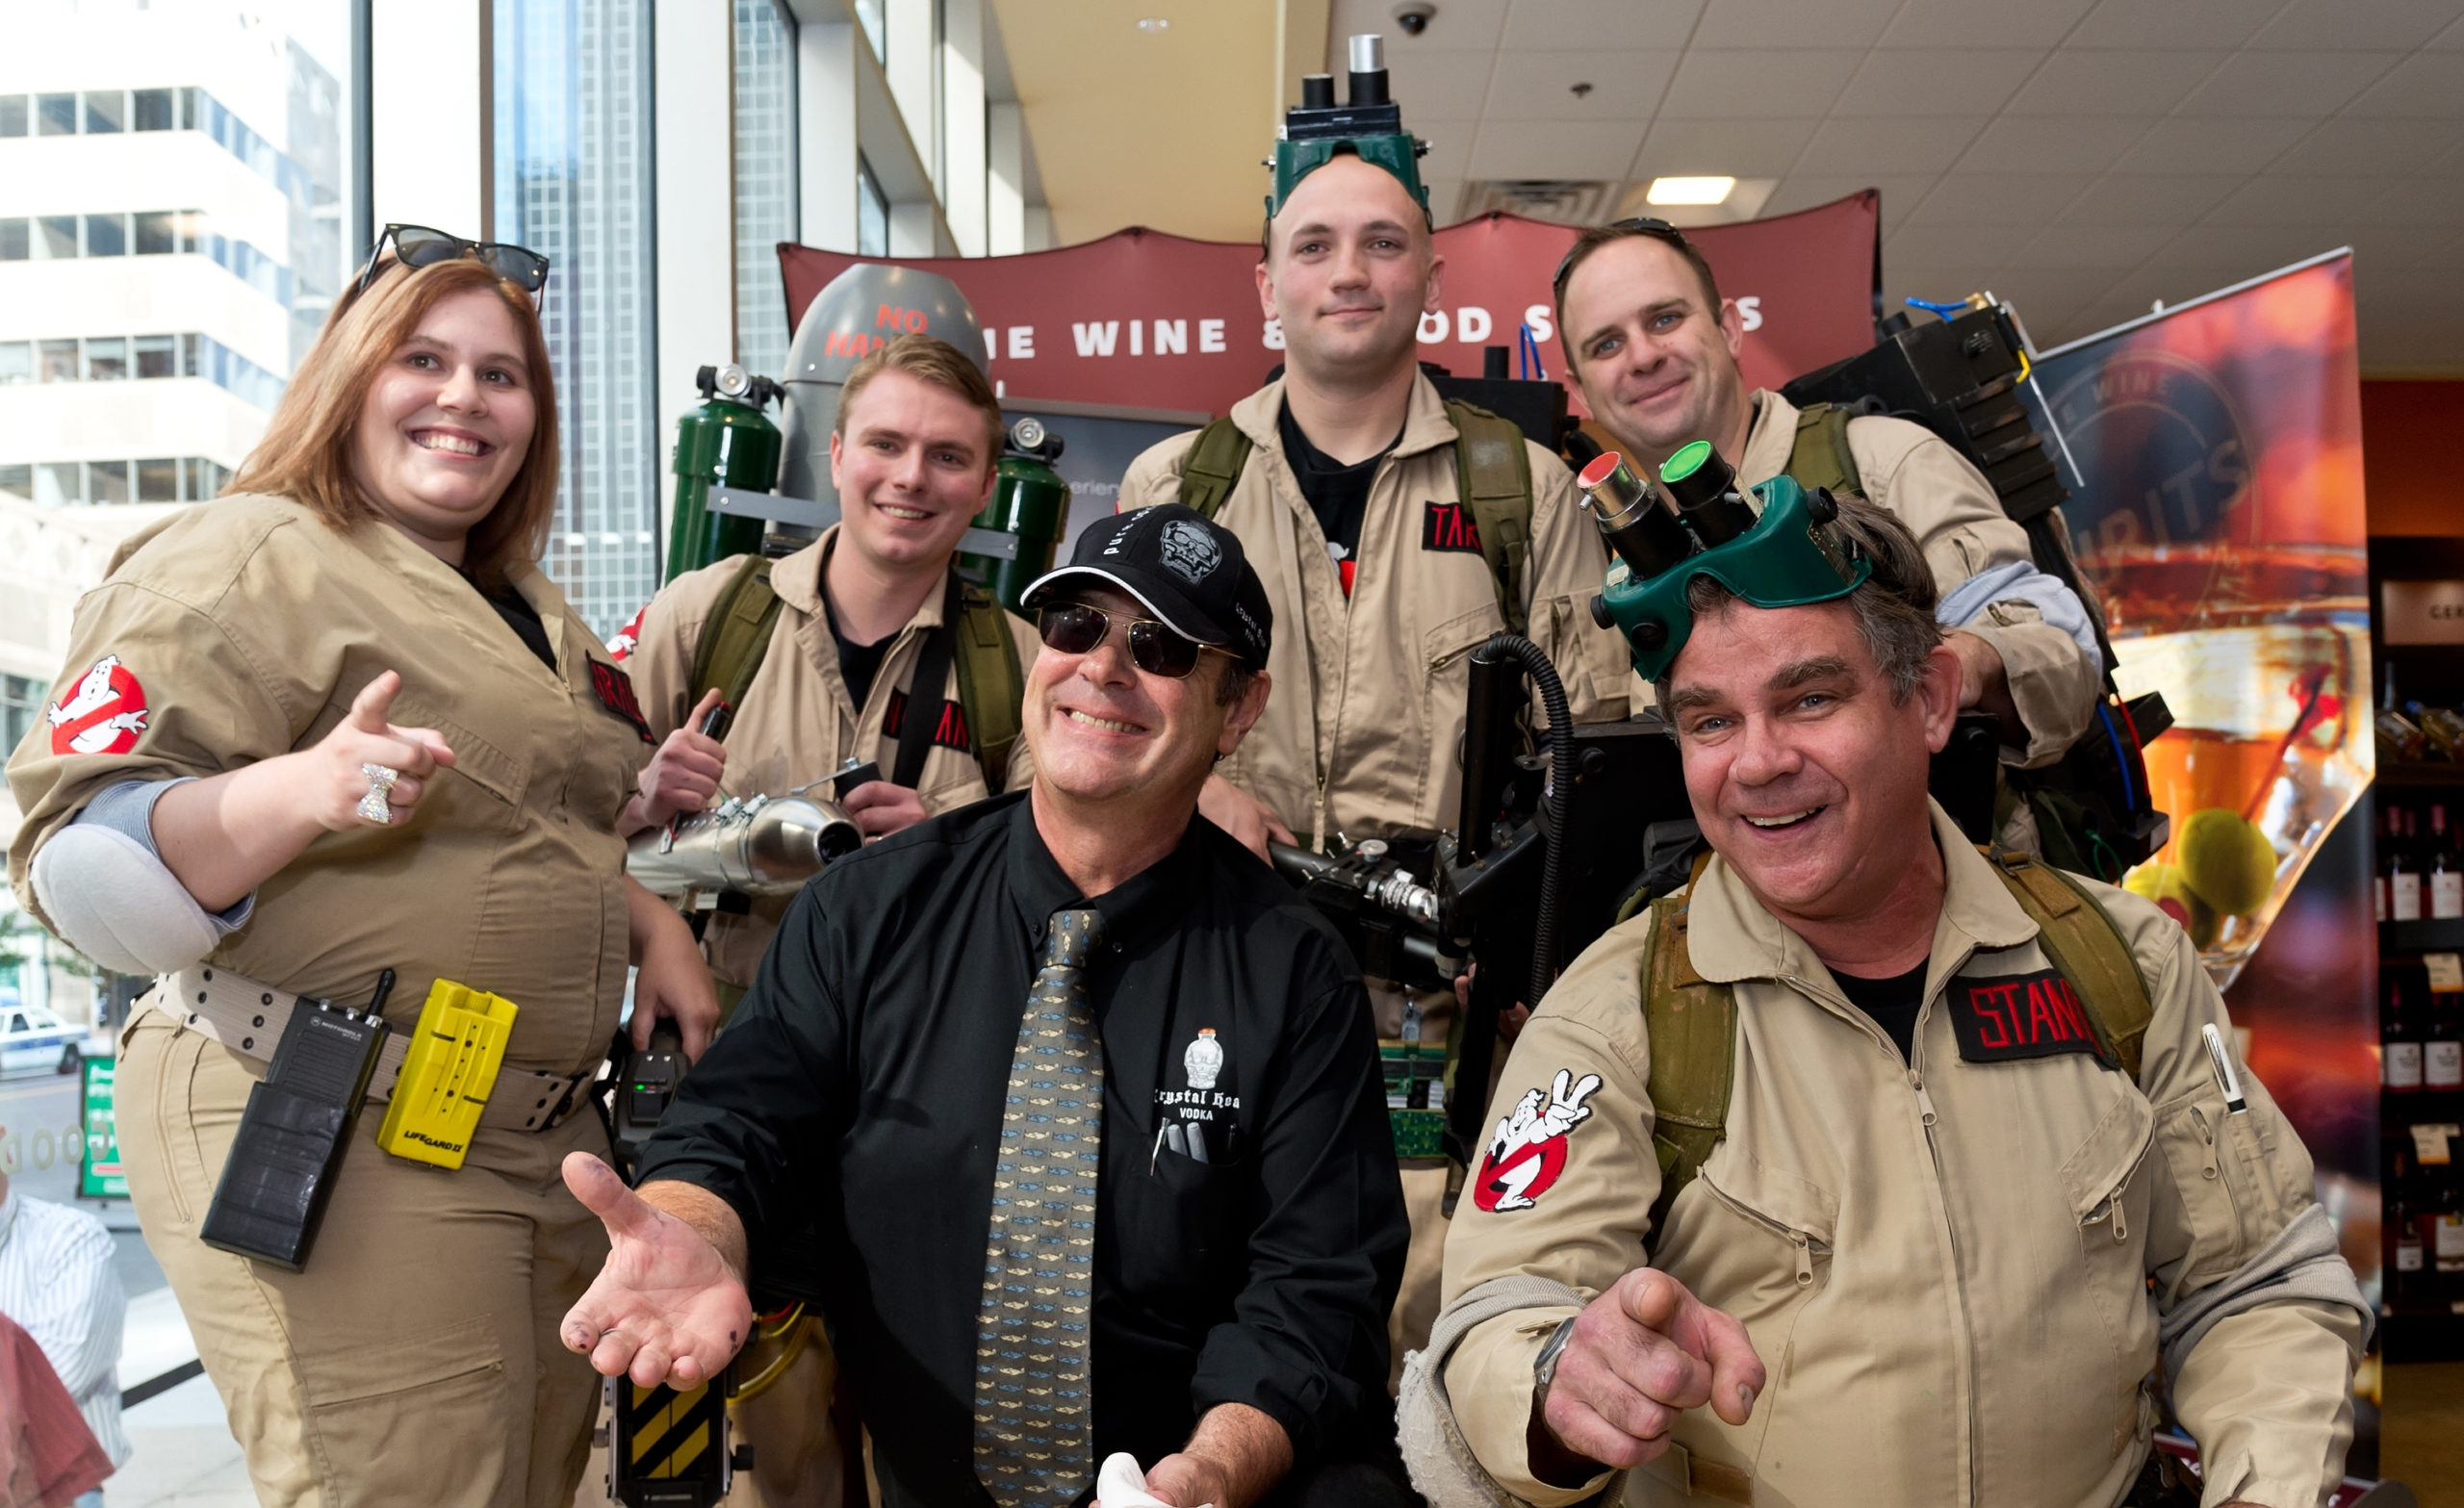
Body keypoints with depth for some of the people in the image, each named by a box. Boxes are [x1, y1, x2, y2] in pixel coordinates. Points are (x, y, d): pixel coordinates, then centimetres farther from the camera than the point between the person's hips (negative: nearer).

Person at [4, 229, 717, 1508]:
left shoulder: (529, 617, 18)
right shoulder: (249, 561, -8)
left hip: (542, 1137, 9)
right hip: (335, 1147, -8)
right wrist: (296, 793, -35)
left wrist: (646, 923, 9)